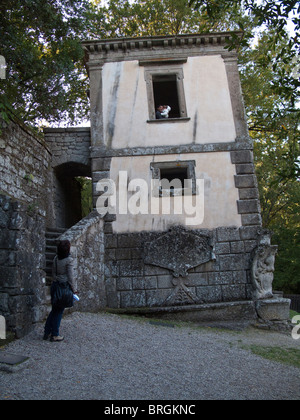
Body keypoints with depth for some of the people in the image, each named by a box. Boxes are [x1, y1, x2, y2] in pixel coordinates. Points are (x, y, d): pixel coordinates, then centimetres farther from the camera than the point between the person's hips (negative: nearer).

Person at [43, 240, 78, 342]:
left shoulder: (56, 259, 6)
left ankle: (47, 332, 22)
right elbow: (71, 276, -14)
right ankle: (55, 335, 14)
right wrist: (74, 289, -5)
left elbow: (53, 273, 12)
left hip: (54, 285, 6)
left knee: (54, 309, 17)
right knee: (59, 311, 4)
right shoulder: (69, 260, -15)